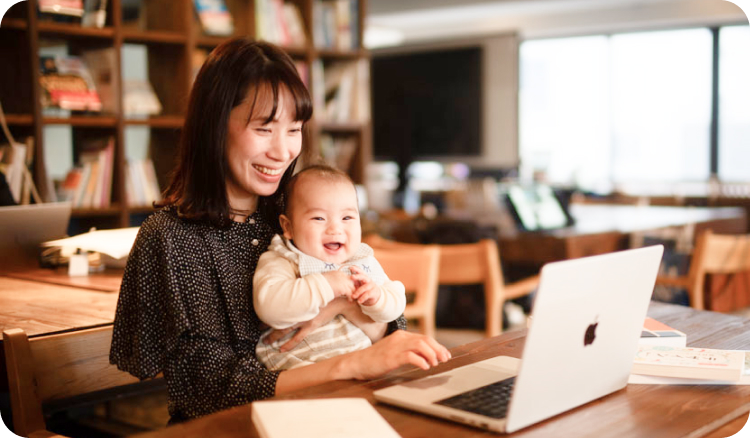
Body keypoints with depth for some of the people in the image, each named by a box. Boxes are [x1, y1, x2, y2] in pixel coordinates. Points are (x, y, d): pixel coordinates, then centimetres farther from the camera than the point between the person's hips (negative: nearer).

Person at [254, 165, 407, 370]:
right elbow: (268, 307, -24)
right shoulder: (280, 264, -5)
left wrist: (377, 297, -14)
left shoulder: (364, 262, 12)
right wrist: (322, 286, -26)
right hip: (302, 367, -9)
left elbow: (395, 306, 10)